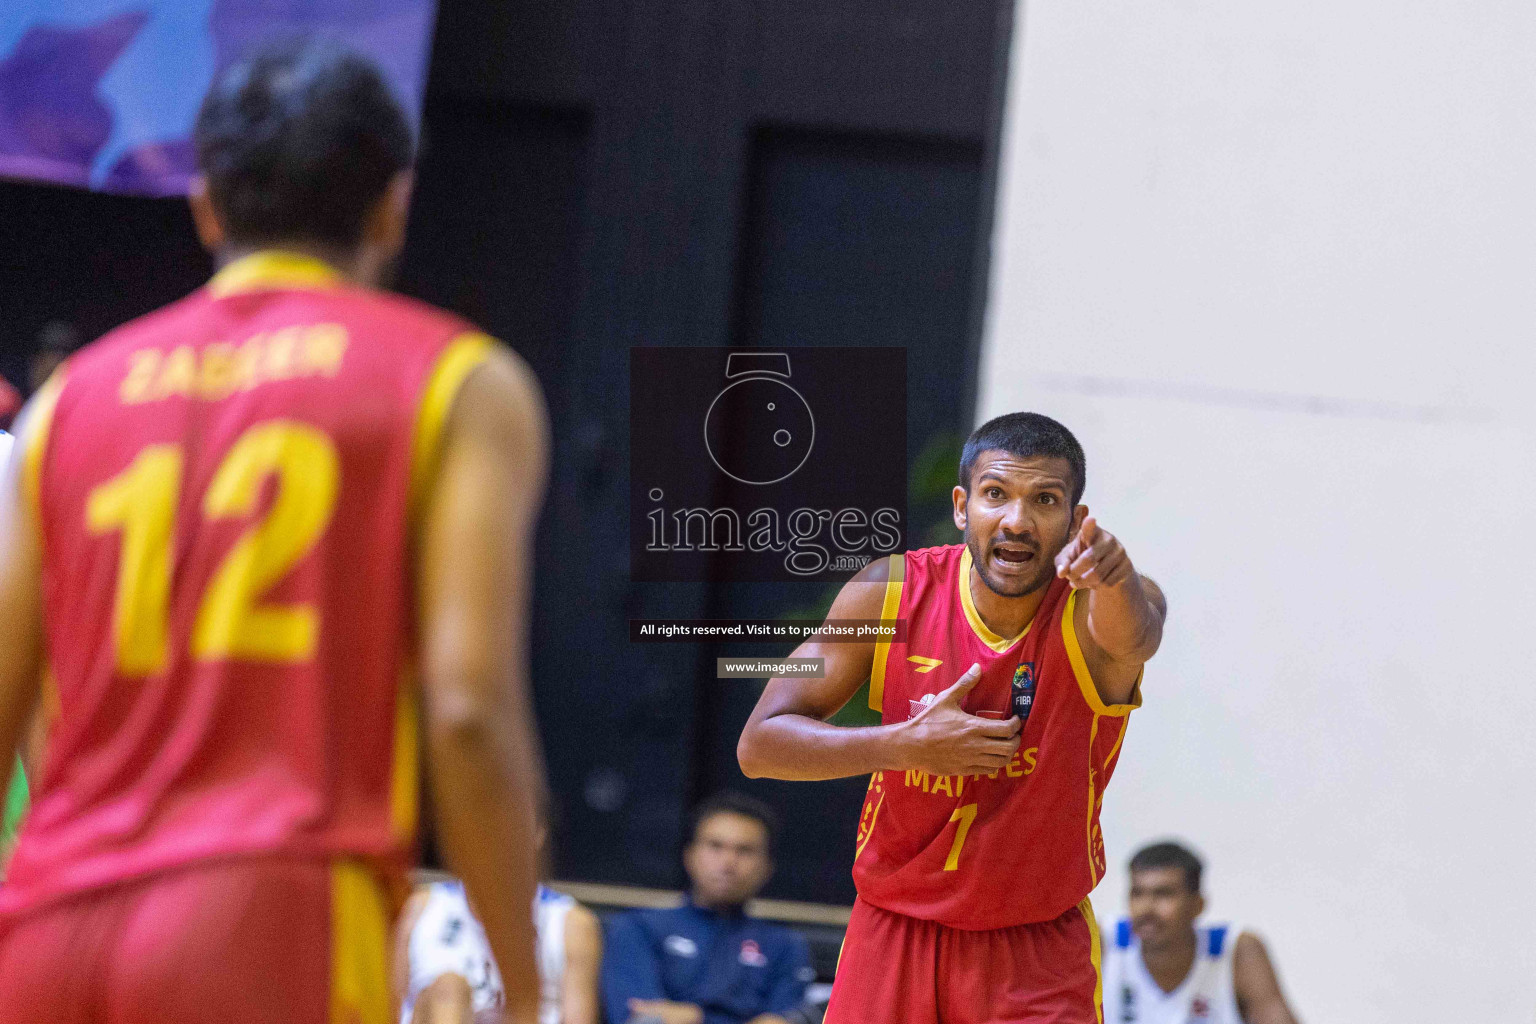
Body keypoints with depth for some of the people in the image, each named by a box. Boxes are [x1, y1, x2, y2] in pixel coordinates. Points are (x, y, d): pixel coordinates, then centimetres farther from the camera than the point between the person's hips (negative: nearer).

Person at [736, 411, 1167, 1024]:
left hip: (1040, 951, -2)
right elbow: (759, 745, -10)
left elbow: (1133, 633, -43)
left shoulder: (1088, 611, -17)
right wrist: (907, 745, -25)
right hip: (893, 933, 2)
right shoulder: (890, 594, -12)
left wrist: (1113, 579, -66)